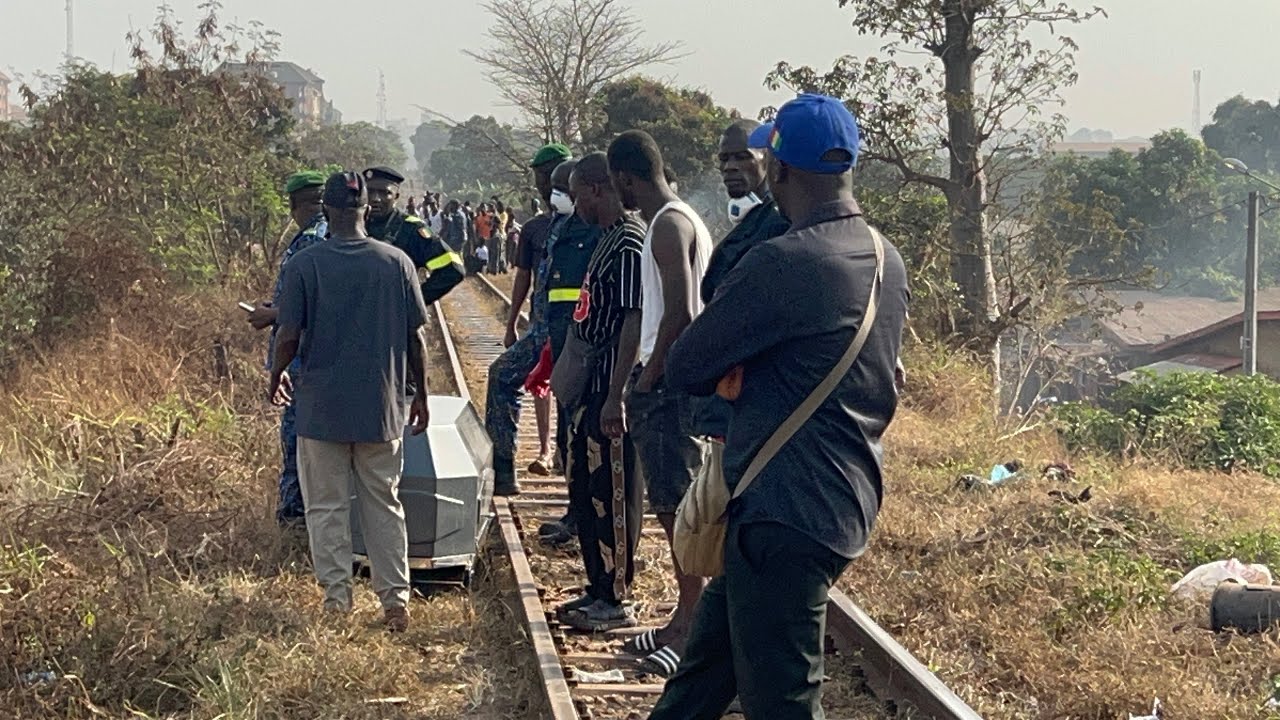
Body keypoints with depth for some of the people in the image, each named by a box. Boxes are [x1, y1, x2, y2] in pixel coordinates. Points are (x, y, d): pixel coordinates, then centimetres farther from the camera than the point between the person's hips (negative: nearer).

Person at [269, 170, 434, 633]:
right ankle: (395, 599, 11)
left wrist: (277, 376, 12)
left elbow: (289, 335, -8)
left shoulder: (304, 264, -8)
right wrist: (421, 395, 12)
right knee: (384, 504, 12)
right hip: (382, 408, 2)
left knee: (327, 508, 8)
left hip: (322, 407, -2)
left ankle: (337, 601, 10)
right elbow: (416, 337, 1)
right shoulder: (397, 263, -2)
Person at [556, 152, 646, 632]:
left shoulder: (631, 242, -17)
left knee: (612, 496, -2)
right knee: (584, 490, 17)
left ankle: (614, 602, 7)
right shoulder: (608, 239, 14)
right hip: (592, 387, 10)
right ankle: (598, 588, 27)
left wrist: (616, 396, -24)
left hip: (611, 391, -10)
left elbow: (634, 322, -22)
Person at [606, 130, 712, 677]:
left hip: (669, 383, -10)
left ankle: (691, 628, -1)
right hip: (673, 379, 10)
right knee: (674, 506, 14)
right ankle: (686, 619, 22)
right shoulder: (681, 219, 16)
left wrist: (648, 379, -15)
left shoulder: (669, 226, -15)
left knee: (678, 506, -6)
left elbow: (680, 313, -23)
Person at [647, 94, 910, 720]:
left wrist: (733, 373, 9)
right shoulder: (887, 261, 7)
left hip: (785, 511, -9)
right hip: (845, 499, 9)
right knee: (711, 648, 21)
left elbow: (686, 367, -12)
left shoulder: (781, 262, -21)